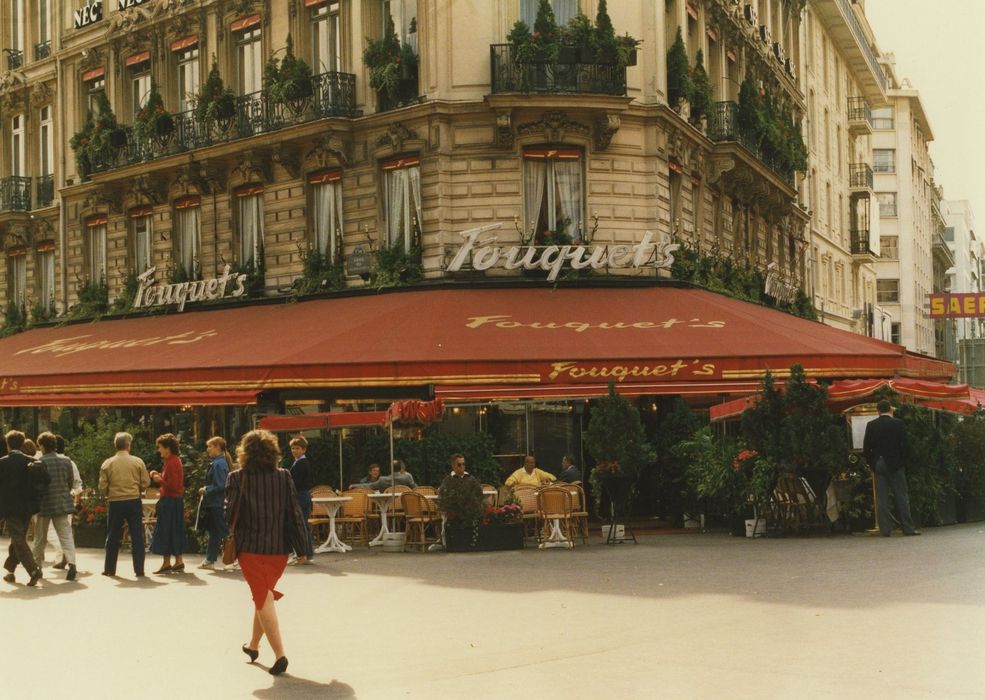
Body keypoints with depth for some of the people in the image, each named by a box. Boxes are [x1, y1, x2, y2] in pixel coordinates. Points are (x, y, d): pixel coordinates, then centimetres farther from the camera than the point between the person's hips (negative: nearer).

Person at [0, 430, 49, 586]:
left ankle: (33, 570, -19)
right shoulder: (31, 461, 1)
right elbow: (44, 480, -2)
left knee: (18, 541, -3)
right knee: (19, 539, 18)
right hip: (28, 507, 4)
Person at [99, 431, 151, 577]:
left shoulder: (107, 464, -1)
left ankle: (109, 569, 18)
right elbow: (146, 483, -1)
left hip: (115, 503, 1)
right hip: (134, 501, -1)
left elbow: (102, 487, -1)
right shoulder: (138, 462, -2)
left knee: (113, 537, 12)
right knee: (137, 537, 3)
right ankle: (139, 570, 1)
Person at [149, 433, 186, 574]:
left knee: (165, 532, -4)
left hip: (170, 501, -10)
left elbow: (172, 486, -21)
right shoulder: (176, 460, 14)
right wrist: (160, 476, 12)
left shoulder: (171, 463, -17)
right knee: (175, 531, 12)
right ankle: (179, 562, 14)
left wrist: (159, 479, -11)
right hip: (177, 500, 10)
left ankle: (166, 563, -1)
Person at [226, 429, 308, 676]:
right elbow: (295, 513, -2)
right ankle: (253, 645, 36)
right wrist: (301, 547, 4)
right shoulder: (284, 477, -3)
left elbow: (230, 514, -8)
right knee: (264, 595, 21)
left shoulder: (237, 478, -9)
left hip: (250, 547, -3)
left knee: (263, 598, 0)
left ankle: (279, 654, -12)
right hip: (279, 547, 3)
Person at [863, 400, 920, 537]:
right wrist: (903, 461, 4)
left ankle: (885, 529, 1)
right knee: (902, 497, 2)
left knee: (882, 499, 3)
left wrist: (872, 464, 8)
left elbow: (866, 448, 0)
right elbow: (905, 444, -7)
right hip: (895, 464, -2)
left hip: (878, 465, 2)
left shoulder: (871, 425, 1)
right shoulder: (898, 423, -5)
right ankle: (908, 528, 2)